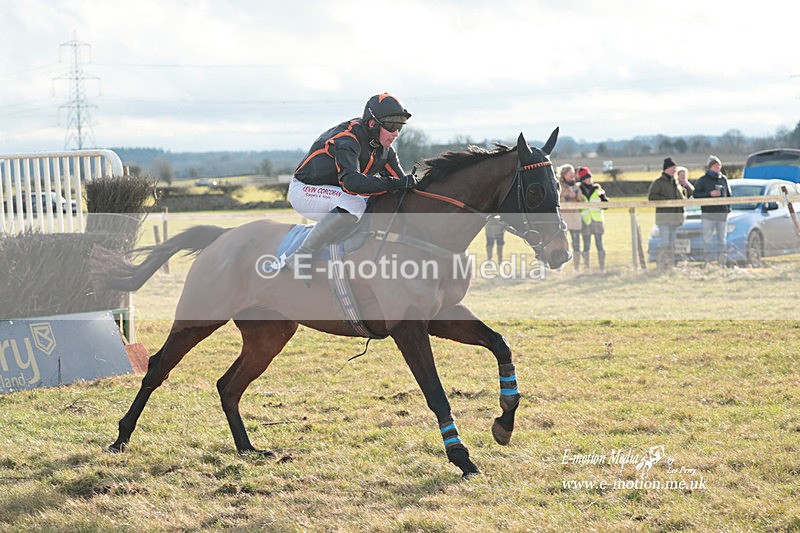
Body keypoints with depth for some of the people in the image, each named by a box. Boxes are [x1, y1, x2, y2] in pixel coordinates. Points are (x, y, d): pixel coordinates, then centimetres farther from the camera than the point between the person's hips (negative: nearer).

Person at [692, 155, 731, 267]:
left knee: (721, 238, 6)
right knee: (708, 237, -7)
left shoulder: (724, 179, 14)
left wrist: (728, 207, 9)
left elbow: (728, 194, 19)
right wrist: (709, 194, -15)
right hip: (708, 212, -4)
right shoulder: (703, 180, 2)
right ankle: (708, 260, -5)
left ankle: (722, 262, 10)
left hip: (722, 212, 4)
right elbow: (696, 194, -4)